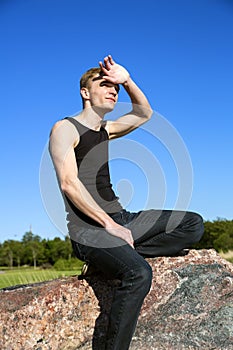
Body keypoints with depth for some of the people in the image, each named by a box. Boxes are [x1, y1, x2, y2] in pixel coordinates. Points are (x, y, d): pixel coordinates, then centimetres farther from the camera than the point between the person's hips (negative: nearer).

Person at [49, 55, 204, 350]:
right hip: (88, 228, -8)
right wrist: (110, 225, -19)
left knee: (193, 224, -1)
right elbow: (69, 183, -14)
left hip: (121, 219, 8)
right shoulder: (65, 129, -2)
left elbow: (144, 113, 31)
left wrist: (127, 80, 13)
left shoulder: (104, 129, 20)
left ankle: (122, 255, -11)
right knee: (138, 273, -34)